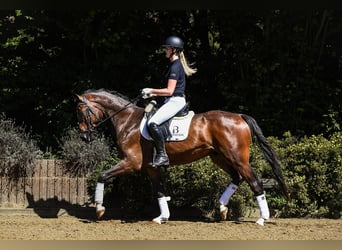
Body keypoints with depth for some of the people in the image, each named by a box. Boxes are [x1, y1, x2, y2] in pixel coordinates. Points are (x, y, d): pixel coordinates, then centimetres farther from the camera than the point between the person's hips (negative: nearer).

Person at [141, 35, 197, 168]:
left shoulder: (175, 66, -14)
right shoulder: (176, 65, 18)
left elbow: (169, 91, -19)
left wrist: (151, 91, -10)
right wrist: (153, 94, 15)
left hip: (175, 101, -11)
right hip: (173, 101, 11)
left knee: (152, 123, -25)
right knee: (151, 123, 13)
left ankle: (162, 156, -24)